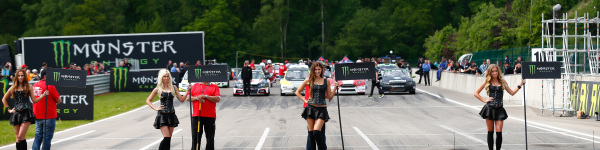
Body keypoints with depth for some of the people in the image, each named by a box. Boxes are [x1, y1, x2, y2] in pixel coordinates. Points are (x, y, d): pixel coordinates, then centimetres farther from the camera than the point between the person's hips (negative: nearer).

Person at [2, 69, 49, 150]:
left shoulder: (29, 87, 9)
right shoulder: (13, 88, 13)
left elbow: (34, 100, 7)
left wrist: (43, 95, -7)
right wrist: (9, 109, 13)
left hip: (26, 113, -3)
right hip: (16, 113, 3)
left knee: (21, 137, -15)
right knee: (18, 138, 4)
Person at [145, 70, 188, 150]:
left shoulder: (173, 88, 8)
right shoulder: (158, 89, 1)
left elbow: (181, 99, 6)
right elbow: (148, 100, 9)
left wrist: (187, 91, -8)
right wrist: (155, 108, -4)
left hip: (171, 115, 3)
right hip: (162, 115, -3)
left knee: (169, 138, 5)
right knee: (166, 138, -13)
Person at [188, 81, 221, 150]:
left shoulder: (214, 87, 8)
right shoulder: (195, 86, 14)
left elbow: (218, 99, -6)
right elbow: (188, 98, 9)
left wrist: (205, 96, -12)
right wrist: (197, 98, -9)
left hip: (210, 116, -1)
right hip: (196, 116, 1)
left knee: (210, 138, 2)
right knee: (195, 137, 2)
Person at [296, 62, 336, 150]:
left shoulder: (326, 81, 7)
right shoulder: (309, 80, 7)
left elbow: (330, 97, 8)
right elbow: (297, 92, 16)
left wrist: (335, 88, -4)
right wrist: (304, 100, 4)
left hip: (321, 109, -2)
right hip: (311, 108, 2)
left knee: (316, 132, -16)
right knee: (311, 133, 2)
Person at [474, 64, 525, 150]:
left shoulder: (502, 82, 11)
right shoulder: (487, 82, 6)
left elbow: (512, 92, 15)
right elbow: (476, 93, 8)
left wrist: (520, 85, 6)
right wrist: (484, 100, -1)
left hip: (499, 109, 1)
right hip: (490, 108, -1)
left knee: (499, 132, -7)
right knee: (490, 132, 4)